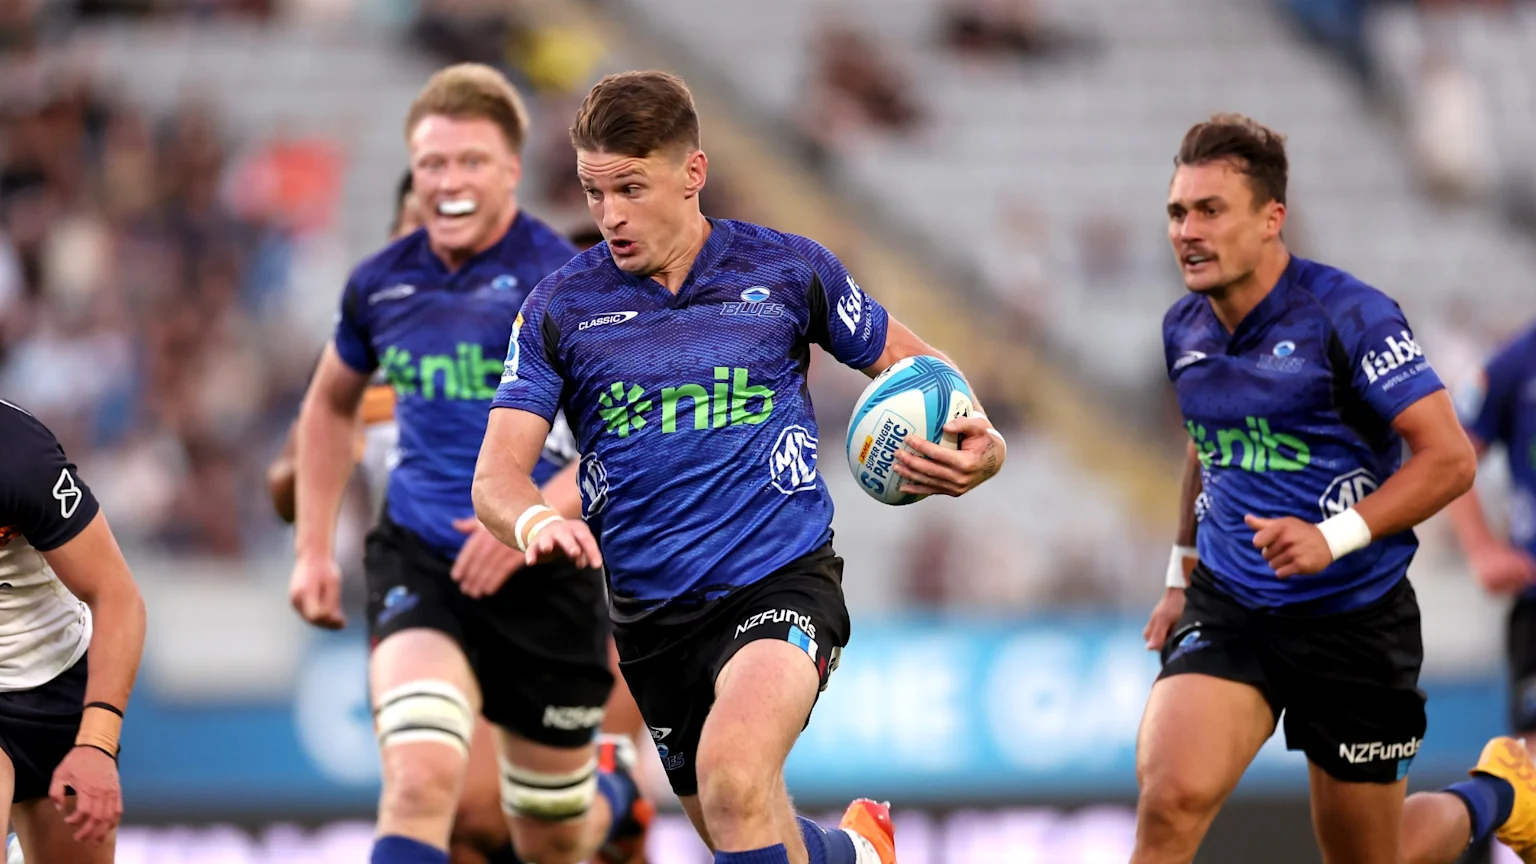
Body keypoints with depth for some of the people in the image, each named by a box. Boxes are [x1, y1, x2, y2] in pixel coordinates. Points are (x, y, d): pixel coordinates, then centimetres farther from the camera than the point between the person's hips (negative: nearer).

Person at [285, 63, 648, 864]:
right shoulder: (381, 285, 4)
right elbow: (330, 405, 23)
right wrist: (313, 549, 17)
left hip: (546, 577, -2)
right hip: (418, 563, 2)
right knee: (420, 775, -26)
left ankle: (614, 783, 51)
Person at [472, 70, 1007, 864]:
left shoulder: (788, 269, -1)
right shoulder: (559, 308, 0)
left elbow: (908, 363, 12)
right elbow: (496, 474, -4)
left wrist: (978, 446, -10)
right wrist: (536, 523, -29)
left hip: (781, 584, -4)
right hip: (652, 614, 4)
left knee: (733, 774, -32)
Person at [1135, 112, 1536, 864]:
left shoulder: (1348, 315, -15)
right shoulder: (1184, 329, 5)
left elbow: (1449, 458, -16)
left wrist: (1336, 536, -27)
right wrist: (1181, 574, 25)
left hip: (1355, 617, -4)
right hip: (1227, 609, 4)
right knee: (1172, 798, -24)